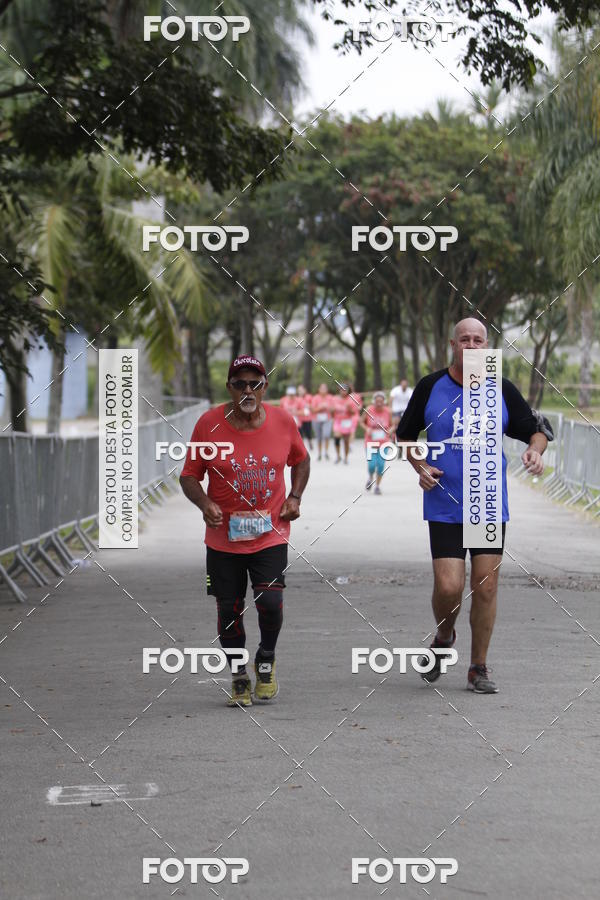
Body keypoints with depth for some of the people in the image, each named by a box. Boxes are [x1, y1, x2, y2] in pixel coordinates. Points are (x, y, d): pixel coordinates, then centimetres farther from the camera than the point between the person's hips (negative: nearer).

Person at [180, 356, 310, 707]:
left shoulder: (283, 421, -2)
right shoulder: (209, 424, -7)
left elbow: (301, 460, 17)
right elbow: (190, 475, 0)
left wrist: (294, 497, 2)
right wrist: (205, 503, -18)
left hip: (271, 534, 0)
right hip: (224, 538, 0)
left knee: (270, 602, -15)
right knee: (229, 612, 4)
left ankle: (266, 660, 15)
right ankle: (239, 679, 26)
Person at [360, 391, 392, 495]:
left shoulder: (387, 412, -4)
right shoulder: (368, 411, -8)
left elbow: (391, 425, 10)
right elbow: (361, 421, 5)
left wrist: (389, 430, -11)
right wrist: (367, 428, -13)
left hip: (383, 443, 1)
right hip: (371, 442, -1)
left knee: (381, 465, -4)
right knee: (372, 464, -11)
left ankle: (377, 485, 15)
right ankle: (370, 477, 24)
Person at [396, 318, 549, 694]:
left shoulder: (502, 390, 2)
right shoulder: (430, 387, 1)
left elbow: (536, 430, 11)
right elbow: (405, 435, 13)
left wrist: (536, 451, -12)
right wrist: (420, 466, -4)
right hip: (444, 506, -1)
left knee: (486, 586, 0)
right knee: (448, 587, -10)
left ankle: (479, 668, 14)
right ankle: (443, 638, 23)